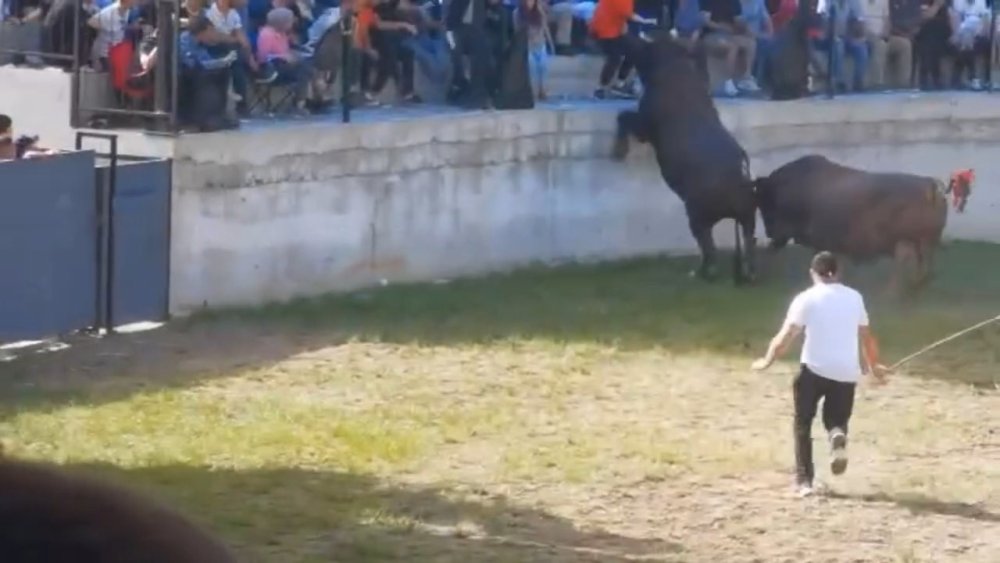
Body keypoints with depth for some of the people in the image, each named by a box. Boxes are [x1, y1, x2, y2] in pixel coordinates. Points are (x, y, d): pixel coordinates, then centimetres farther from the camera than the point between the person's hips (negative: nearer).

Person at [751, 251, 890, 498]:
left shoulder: (806, 299, -2)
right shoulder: (854, 297, 10)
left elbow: (785, 336, -6)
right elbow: (867, 336, 17)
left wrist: (766, 361, 9)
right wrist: (874, 366, 32)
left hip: (814, 370, -3)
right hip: (846, 373, 3)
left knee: (803, 423, 14)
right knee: (837, 419, 20)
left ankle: (804, 480, 7)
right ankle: (838, 436, -18)